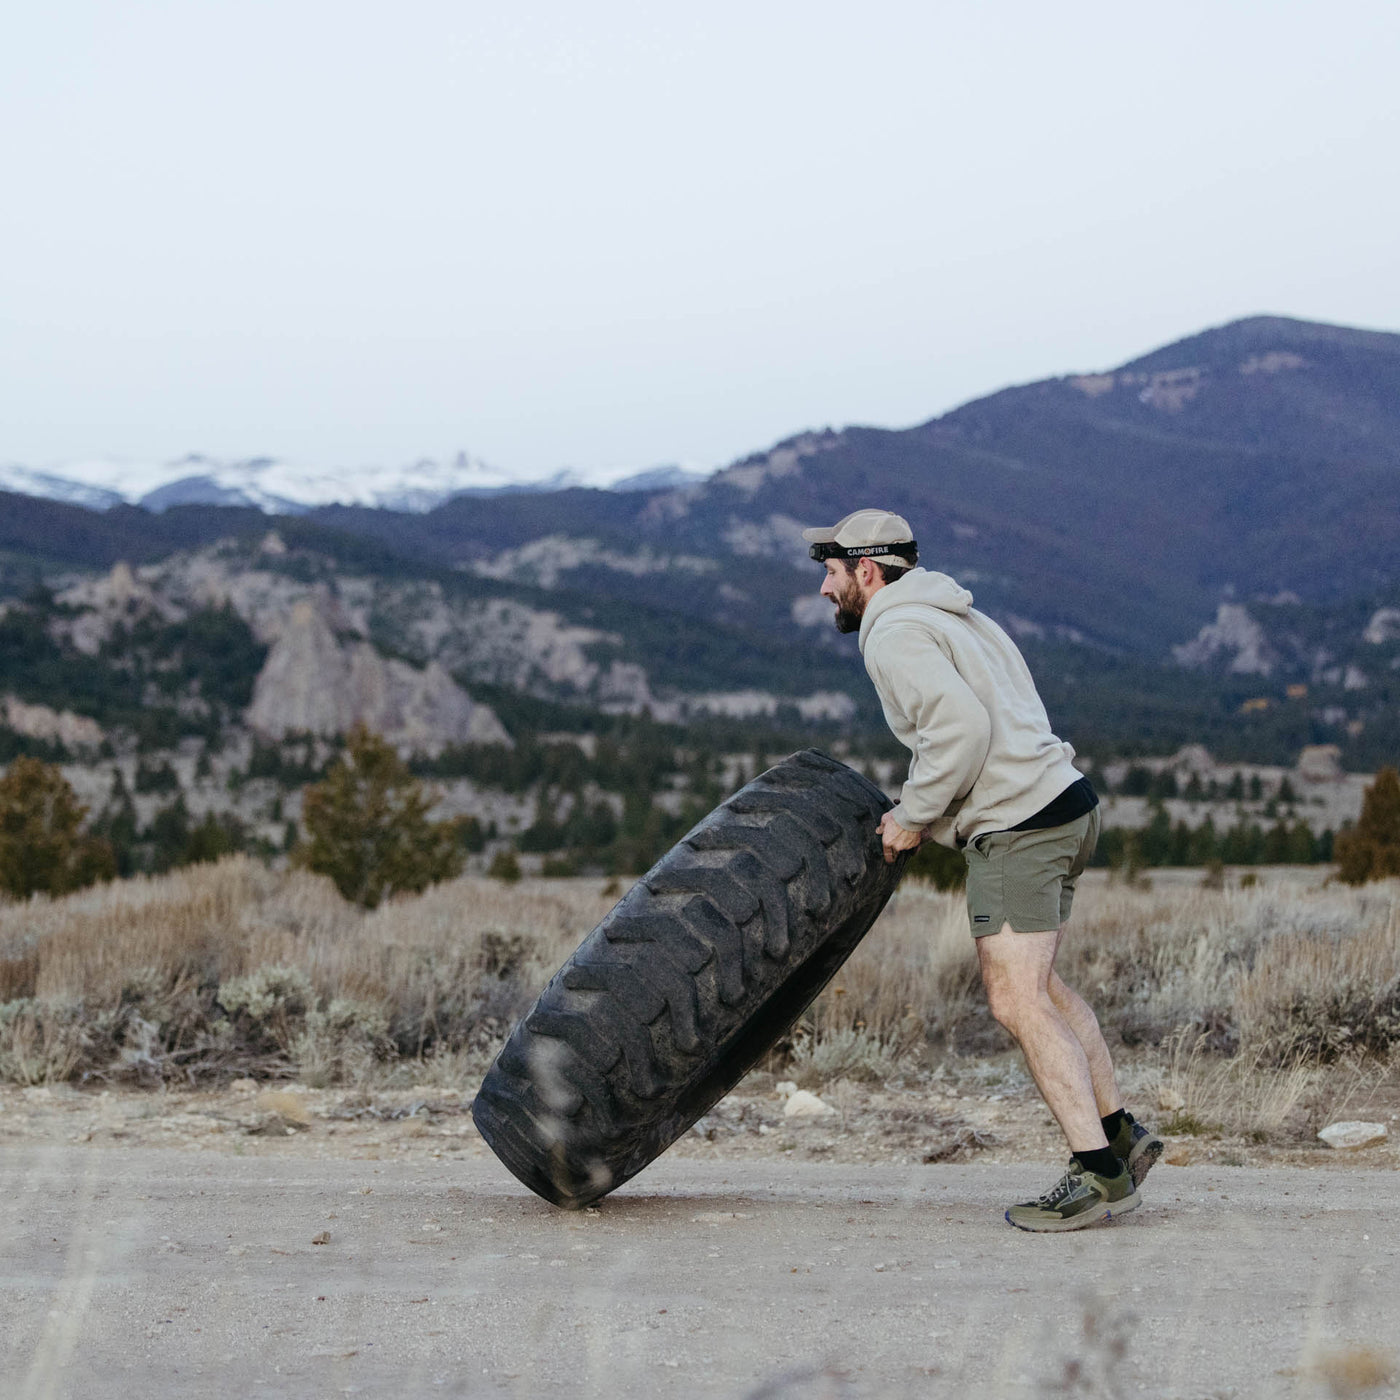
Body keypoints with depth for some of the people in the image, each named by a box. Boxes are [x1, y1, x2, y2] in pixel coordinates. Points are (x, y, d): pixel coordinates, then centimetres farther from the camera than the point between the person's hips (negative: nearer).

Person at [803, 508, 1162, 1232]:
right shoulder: (954, 615, 21)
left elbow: (961, 727, -24)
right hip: (1060, 802, 10)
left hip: (1017, 828, -10)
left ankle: (1099, 1173, -7)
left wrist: (912, 818, -13)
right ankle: (1120, 1133, 22)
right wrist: (923, 811, 15)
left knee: (1018, 1000, -7)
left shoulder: (893, 633, -10)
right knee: (1038, 986, 19)